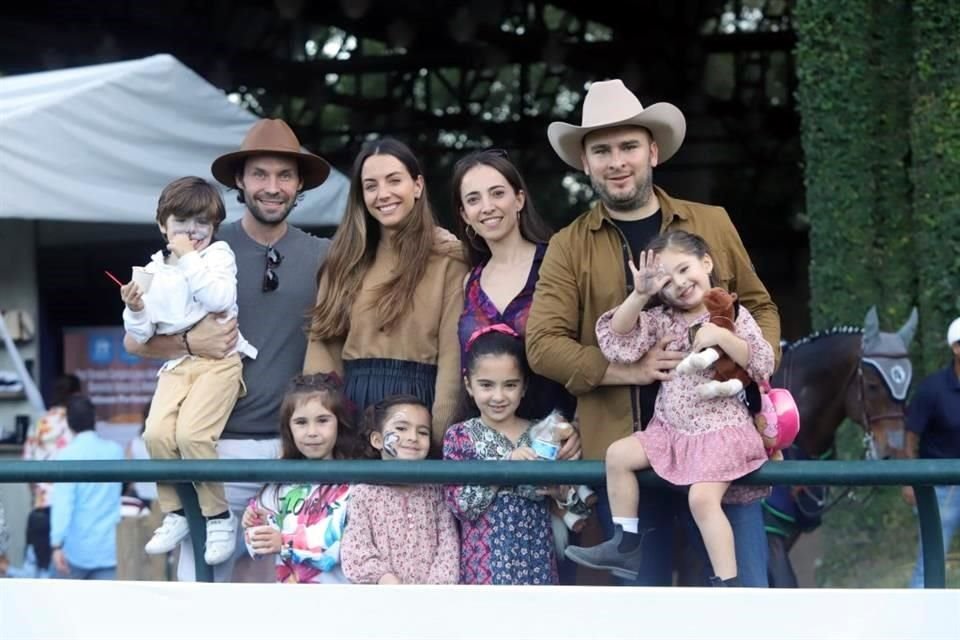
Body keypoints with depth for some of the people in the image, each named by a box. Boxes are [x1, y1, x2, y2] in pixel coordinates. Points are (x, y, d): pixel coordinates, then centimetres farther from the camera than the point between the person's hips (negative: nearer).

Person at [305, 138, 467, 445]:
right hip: (350, 403, 4)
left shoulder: (447, 259, -1)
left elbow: (452, 353, -7)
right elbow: (323, 345, 8)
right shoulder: (345, 262, 13)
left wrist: (441, 431, -14)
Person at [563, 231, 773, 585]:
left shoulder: (733, 316, -4)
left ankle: (727, 583, -19)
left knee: (702, 497, -23)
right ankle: (626, 546, 8)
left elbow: (763, 364, -12)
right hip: (671, 428, 6)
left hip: (720, 430, -6)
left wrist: (721, 336, -23)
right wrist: (640, 295, -17)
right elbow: (617, 337, -5)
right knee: (618, 454, -4)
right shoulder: (663, 320, 6)